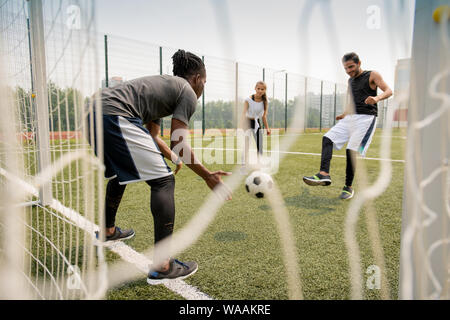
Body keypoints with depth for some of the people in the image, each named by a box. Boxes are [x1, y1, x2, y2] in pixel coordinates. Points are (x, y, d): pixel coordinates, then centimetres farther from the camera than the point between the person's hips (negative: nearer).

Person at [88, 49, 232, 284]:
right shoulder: (188, 92, 4)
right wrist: (208, 176, 1)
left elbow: (153, 137, 33)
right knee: (163, 181, -7)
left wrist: (175, 159, 43)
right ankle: (162, 266, -6)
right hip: (115, 117, -11)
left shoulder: (162, 85, 30)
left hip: (93, 110, 11)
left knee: (119, 174, 30)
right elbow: (178, 143, -6)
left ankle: (108, 231, 51)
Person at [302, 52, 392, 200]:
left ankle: (348, 187, -4)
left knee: (351, 149, -17)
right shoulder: (350, 81, 21)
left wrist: (377, 98, -29)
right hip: (350, 117, 7)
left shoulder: (372, 75, 2)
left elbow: (388, 91, -8)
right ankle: (324, 174, -26)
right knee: (328, 138, -13)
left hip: (366, 117, -7)